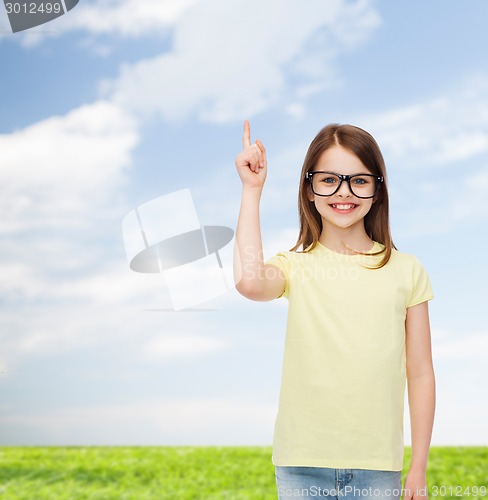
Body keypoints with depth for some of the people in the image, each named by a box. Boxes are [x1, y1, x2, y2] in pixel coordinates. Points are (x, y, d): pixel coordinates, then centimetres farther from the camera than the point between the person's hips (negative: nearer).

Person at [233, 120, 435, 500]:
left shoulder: (406, 271, 1)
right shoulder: (295, 266, -2)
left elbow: (420, 373, 4)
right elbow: (249, 282, -26)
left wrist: (419, 468, 5)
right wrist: (252, 190, -17)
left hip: (378, 467, 1)